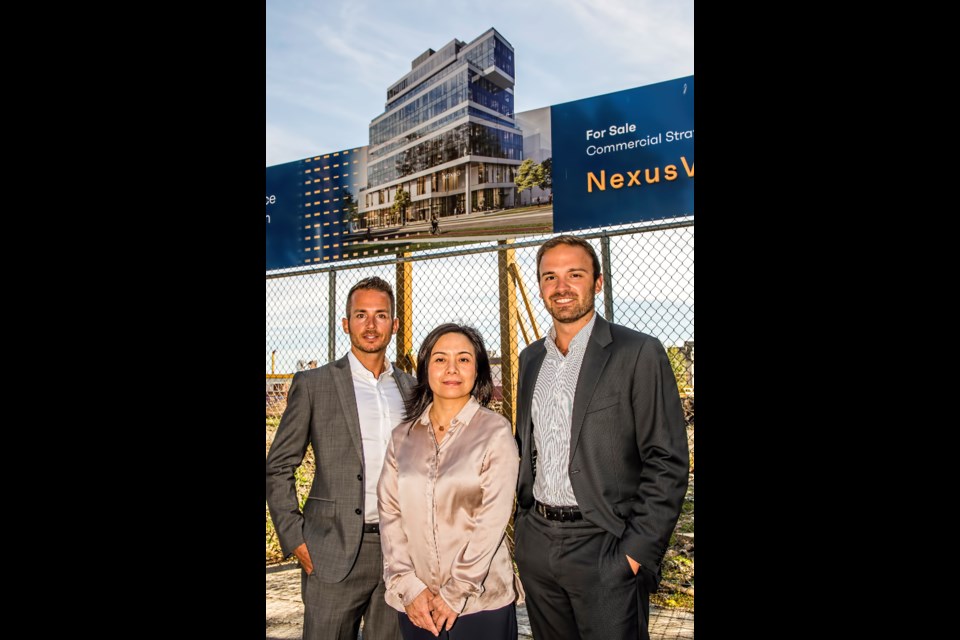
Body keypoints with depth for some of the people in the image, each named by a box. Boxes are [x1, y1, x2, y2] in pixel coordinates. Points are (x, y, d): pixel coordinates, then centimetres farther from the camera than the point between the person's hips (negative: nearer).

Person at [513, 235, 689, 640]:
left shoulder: (639, 353, -9)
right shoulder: (531, 358, 9)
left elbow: (668, 462, -11)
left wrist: (638, 550, -14)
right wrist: (524, 523, 10)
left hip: (605, 548, -5)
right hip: (536, 544, 6)